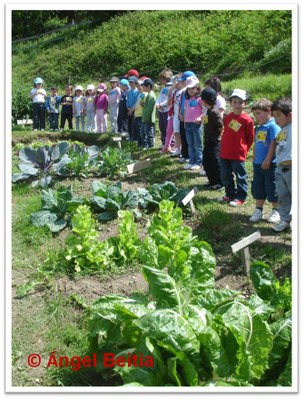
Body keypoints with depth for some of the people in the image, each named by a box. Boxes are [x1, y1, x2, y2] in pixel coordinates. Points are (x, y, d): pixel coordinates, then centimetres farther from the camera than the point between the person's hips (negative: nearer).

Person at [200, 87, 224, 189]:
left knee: (216, 162, -1)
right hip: (208, 141, 10)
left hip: (215, 142, -10)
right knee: (206, 162, 13)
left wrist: (218, 136, -10)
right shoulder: (208, 111, 10)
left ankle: (220, 183, 11)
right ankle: (212, 181, 24)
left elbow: (221, 126, -20)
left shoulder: (214, 112, -19)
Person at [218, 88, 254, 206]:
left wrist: (243, 150, 1)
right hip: (225, 153, 6)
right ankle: (230, 194, 28)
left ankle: (241, 197, 13)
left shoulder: (247, 119, -10)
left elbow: (250, 138, -3)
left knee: (240, 176, 2)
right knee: (225, 176, 14)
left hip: (238, 155, -6)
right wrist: (223, 147, 14)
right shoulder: (228, 117, 7)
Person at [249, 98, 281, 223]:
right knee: (258, 188, 13)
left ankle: (276, 211, 16)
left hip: (270, 165, -8)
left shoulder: (273, 126, -14)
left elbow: (273, 143, -18)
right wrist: (254, 159, 15)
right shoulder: (259, 128, 13)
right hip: (258, 164, 8)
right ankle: (258, 210, 25)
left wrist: (267, 160, -19)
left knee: (272, 188, 2)